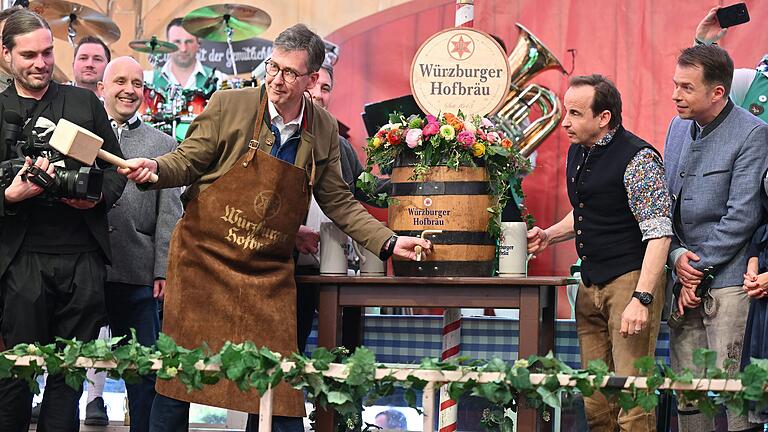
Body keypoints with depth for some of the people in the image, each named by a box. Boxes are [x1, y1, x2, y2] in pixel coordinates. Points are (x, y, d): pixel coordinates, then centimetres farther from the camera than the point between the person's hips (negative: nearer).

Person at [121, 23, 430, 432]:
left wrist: (388, 242, 3)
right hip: (203, 257, -2)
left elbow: (337, 201, 12)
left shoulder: (325, 130, 4)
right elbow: (187, 163, 0)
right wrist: (154, 168, -21)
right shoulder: (228, 105, -6)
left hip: (269, 274, 2)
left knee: (276, 381, -2)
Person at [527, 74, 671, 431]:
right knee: (594, 397, 8)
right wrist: (549, 235, 11)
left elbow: (658, 233, -17)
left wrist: (641, 298, -24)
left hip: (630, 279, -8)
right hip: (591, 282, 8)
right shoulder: (578, 152, 12)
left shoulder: (637, 158, -14)